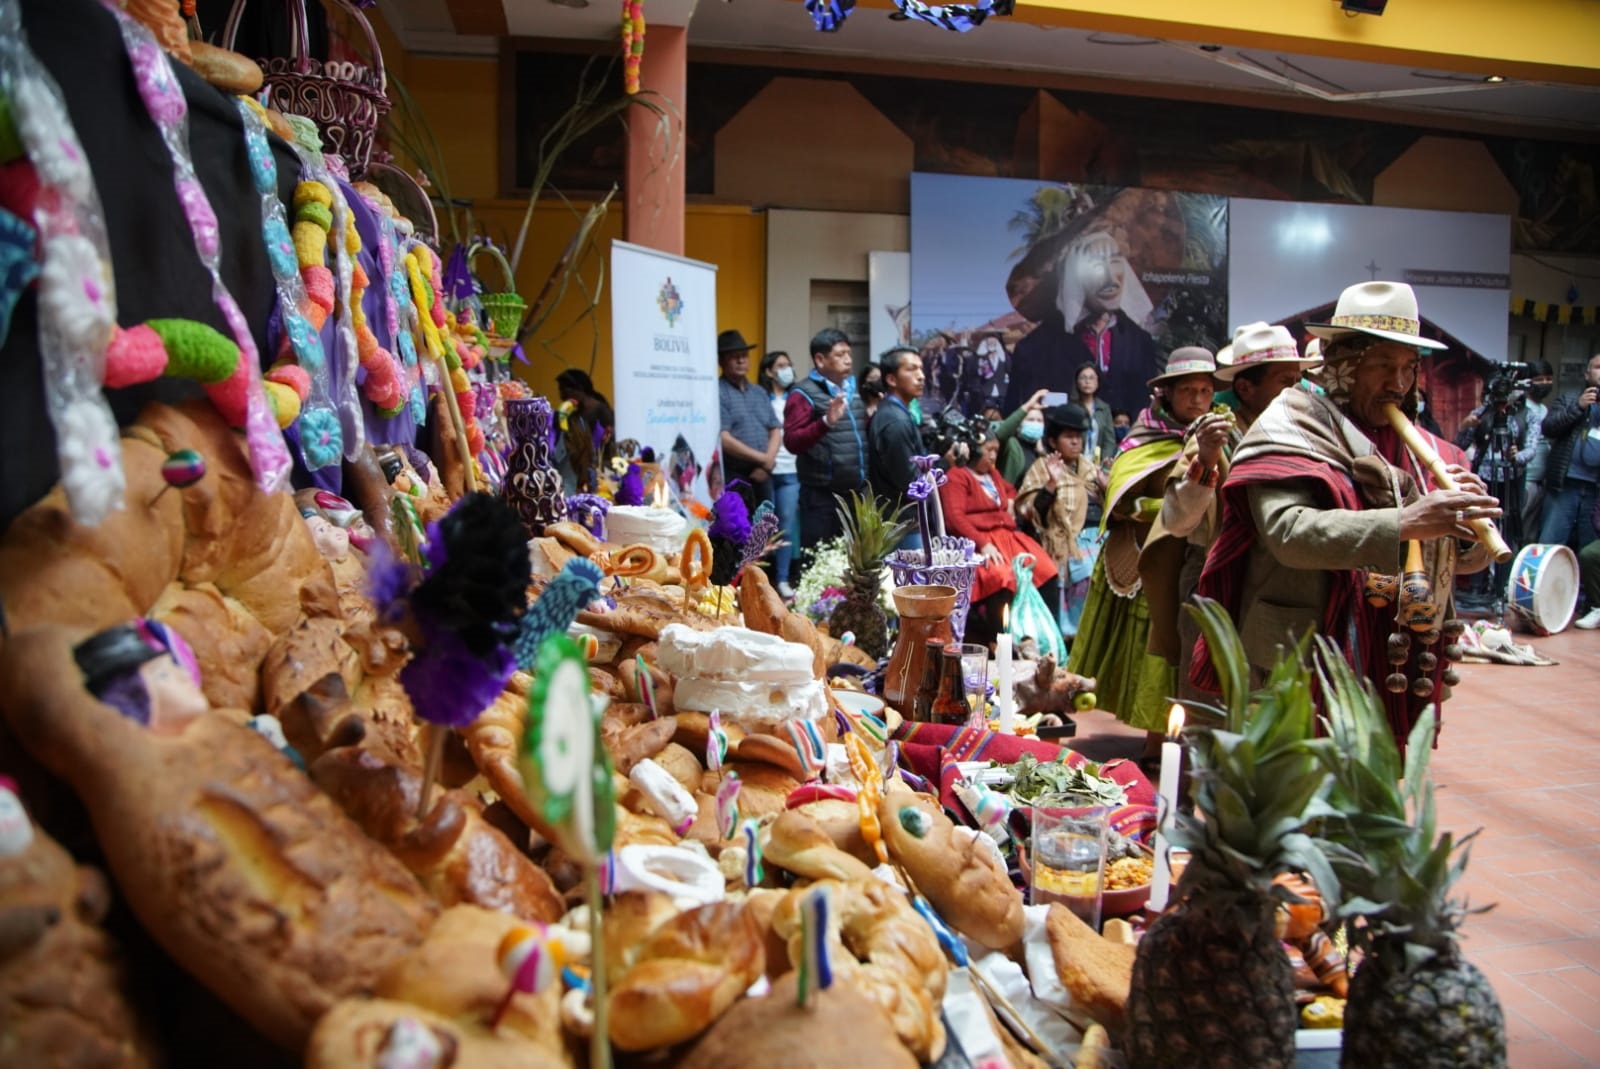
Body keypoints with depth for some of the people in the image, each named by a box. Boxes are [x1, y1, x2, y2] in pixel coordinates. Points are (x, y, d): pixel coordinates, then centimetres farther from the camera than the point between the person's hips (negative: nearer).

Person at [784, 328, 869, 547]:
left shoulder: (852, 389, 14)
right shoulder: (804, 393, -7)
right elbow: (792, 442, -19)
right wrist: (826, 422, -30)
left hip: (855, 492, 7)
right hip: (822, 496, -7)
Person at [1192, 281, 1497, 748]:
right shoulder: (1292, 425, -6)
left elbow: (1469, 557, 13)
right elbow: (1287, 530, -24)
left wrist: (1469, 518, -9)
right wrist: (1402, 524, -33)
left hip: (1395, 674, 6)